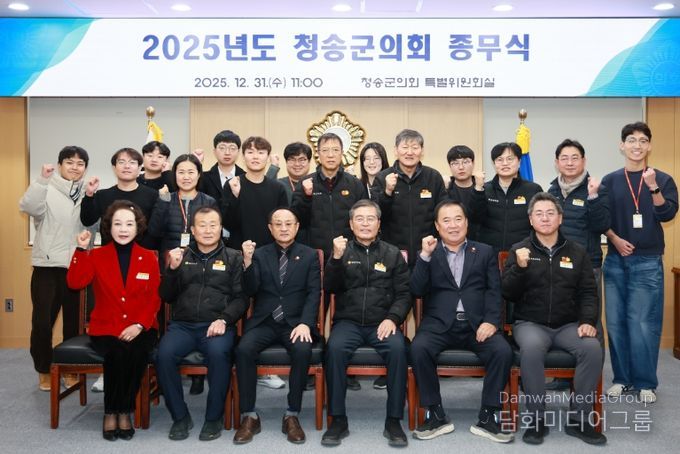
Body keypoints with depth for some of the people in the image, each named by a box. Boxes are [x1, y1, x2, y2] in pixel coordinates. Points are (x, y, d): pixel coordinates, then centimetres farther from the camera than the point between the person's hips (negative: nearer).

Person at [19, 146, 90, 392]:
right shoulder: (46, 190, -2)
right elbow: (28, 207, -21)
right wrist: (42, 179, -33)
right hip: (47, 266, -3)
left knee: (74, 321, 10)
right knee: (42, 321, -1)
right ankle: (44, 370, 18)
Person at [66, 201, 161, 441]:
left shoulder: (149, 257, 7)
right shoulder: (97, 255, 7)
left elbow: (154, 298, 1)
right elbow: (75, 283, -8)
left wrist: (139, 325, -13)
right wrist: (81, 250, -15)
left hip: (140, 329, 0)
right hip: (106, 328, 0)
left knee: (137, 353, -32)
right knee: (117, 353, -32)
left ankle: (124, 411, -12)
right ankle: (111, 412, -11)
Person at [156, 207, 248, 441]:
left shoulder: (233, 258, 11)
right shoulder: (181, 255, 18)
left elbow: (241, 297, 3)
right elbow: (166, 296, 14)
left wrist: (224, 320, -14)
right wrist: (172, 269, -3)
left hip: (217, 325, -2)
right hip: (183, 325, 2)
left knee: (219, 353, -34)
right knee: (164, 354, -28)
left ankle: (214, 417, -14)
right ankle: (180, 416, -9)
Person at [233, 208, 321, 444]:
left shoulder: (309, 255, 8)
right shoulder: (259, 254, 10)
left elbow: (314, 293, -1)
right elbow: (250, 291, 0)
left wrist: (305, 323, -17)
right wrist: (247, 261, -16)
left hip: (295, 322, -1)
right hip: (263, 322, 1)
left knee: (303, 350, -32)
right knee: (243, 349, -28)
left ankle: (292, 416, -16)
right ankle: (249, 416, -14)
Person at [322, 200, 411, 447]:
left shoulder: (392, 254, 12)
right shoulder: (342, 250, 12)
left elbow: (404, 294, 6)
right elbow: (330, 288, 1)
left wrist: (392, 318, -12)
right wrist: (336, 258, -14)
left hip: (382, 323, 0)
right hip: (348, 321, 0)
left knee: (398, 348, -31)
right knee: (335, 347, -31)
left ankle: (394, 421, -19)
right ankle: (338, 420, -19)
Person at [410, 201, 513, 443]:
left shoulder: (485, 252, 16)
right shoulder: (427, 252, 14)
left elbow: (494, 291, 5)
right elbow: (417, 291, 0)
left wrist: (491, 321, -12)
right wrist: (425, 256, -11)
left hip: (477, 323, 1)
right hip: (440, 323, 0)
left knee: (503, 350, -27)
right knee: (418, 348, -29)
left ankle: (488, 417, -11)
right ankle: (436, 415, -13)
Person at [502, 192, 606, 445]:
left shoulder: (577, 252, 10)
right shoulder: (519, 250, 4)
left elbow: (588, 292, 8)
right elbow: (507, 294, -2)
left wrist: (588, 321, -9)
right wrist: (519, 267, -18)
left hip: (568, 325, 2)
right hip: (530, 323, -2)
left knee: (593, 348, -28)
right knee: (531, 348, -35)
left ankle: (579, 420, -11)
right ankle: (536, 420, -18)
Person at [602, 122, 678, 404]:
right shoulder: (610, 181, 6)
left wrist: (653, 187, -22)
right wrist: (616, 239, -10)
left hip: (648, 262, -2)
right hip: (615, 260, 2)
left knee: (644, 324, -3)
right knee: (616, 322, 5)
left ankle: (646, 383, 9)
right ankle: (622, 378, 17)